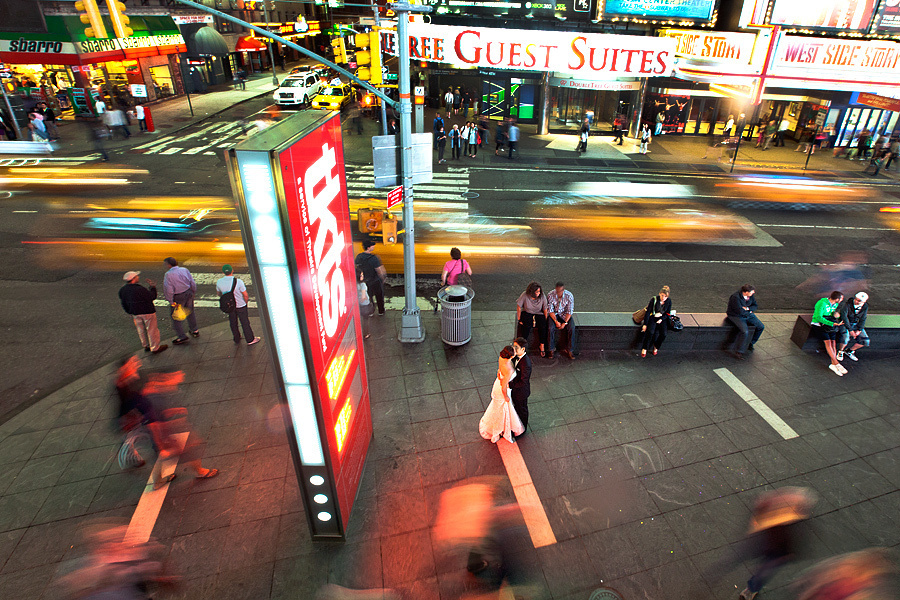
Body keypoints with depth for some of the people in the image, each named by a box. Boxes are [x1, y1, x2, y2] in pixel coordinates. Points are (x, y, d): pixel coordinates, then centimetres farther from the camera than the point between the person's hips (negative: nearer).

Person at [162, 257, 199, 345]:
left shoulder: (168, 274, -18)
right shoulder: (184, 270, -2)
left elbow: (168, 290, -19)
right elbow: (193, 283, 2)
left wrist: (171, 302, -11)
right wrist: (193, 293, 17)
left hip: (178, 297, -6)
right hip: (188, 293, 6)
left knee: (176, 317, 8)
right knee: (190, 312, 23)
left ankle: (182, 337, 9)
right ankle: (195, 331, 36)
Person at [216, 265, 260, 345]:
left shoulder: (219, 282, -14)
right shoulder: (238, 281, -28)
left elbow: (219, 293, 4)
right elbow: (245, 295, -20)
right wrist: (246, 301, 1)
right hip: (240, 305, -4)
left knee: (233, 323, 22)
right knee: (245, 322, 12)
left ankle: (237, 339, 39)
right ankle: (250, 340, 26)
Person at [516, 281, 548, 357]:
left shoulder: (542, 296, -14)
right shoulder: (525, 295, -19)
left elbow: (545, 309, -5)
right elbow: (519, 307, -9)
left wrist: (545, 321, -8)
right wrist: (519, 319, -8)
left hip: (539, 314, 1)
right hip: (527, 313, -1)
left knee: (543, 326, -27)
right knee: (527, 325, -32)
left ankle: (542, 346, -12)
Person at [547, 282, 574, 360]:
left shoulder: (569, 296, -16)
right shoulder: (550, 295, -16)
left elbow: (570, 311, -12)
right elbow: (550, 310, -12)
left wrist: (565, 323, -21)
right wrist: (556, 321, -22)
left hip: (565, 315, 0)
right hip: (554, 314, 0)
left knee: (571, 328, -25)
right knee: (550, 328, -27)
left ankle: (568, 350, -15)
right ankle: (551, 349, -10)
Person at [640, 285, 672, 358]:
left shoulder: (669, 301, -4)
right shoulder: (654, 299, -13)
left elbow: (668, 313, 5)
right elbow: (648, 312, -11)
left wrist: (661, 319, -14)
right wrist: (645, 324, -16)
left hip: (662, 318, 3)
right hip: (653, 317, -2)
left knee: (663, 334, -23)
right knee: (650, 332, -29)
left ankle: (656, 347, 5)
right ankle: (644, 349, -14)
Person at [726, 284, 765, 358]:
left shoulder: (751, 295, -2)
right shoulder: (735, 297, -26)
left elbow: (754, 306, 7)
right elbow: (740, 311, -26)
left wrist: (747, 308, -13)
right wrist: (749, 311, -8)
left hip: (748, 314, 8)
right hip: (736, 316, -8)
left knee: (761, 327, -2)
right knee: (744, 331, -30)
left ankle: (750, 343, 18)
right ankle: (738, 351, -16)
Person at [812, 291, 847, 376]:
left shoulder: (836, 304, 7)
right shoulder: (822, 303, -18)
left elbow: (836, 315, 20)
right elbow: (818, 318, -24)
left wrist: (837, 314, -7)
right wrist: (833, 324, -28)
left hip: (830, 325, 7)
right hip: (819, 325, -7)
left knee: (833, 342, -12)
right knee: (827, 341, -21)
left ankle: (833, 364, -16)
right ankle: (837, 364, -21)